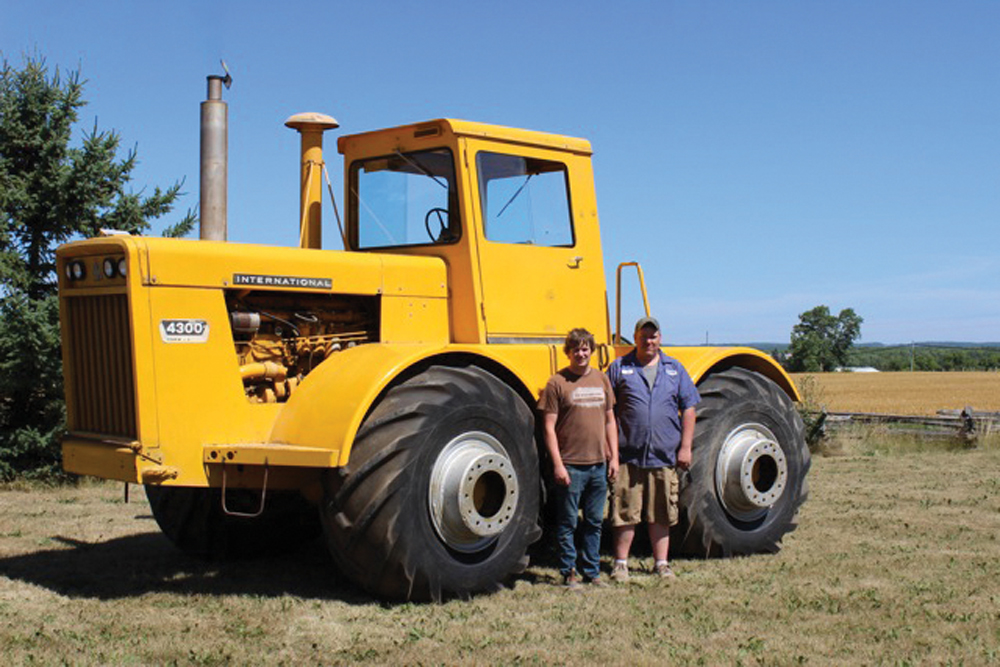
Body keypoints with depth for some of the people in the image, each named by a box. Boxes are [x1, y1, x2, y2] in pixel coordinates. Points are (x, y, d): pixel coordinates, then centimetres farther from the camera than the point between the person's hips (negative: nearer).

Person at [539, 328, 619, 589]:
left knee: (594, 521, 12)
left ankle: (591, 571, 22)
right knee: (568, 522, 2)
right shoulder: (557, 383, -5)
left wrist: (614, 457, 9)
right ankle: (568, 573, 12)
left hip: (598, 465, 5)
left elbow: (610, 422, 16)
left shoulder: (601, 379, 11)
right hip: (571, 466, -5)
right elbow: (549, 427, -6)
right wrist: (557, 464, -12)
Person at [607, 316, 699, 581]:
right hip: (628, 455, -2)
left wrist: (685, 447, 3)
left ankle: (662, 563, 19)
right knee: (625, 512, 1)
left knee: (661, 514, 8)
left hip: (664, 456, 2)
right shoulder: (619, 367, 5)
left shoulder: (674, 369, 11)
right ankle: (620, 563, 12)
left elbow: (688, 409, 10)